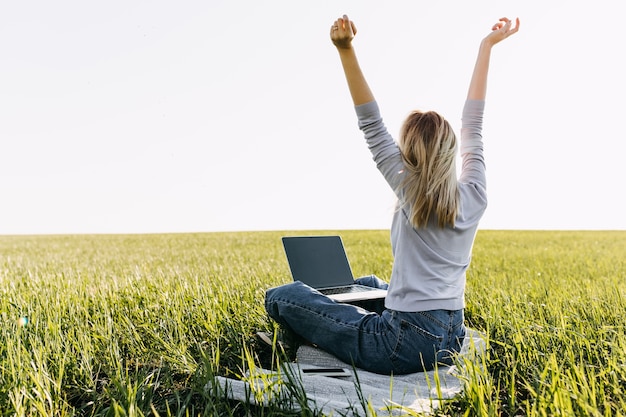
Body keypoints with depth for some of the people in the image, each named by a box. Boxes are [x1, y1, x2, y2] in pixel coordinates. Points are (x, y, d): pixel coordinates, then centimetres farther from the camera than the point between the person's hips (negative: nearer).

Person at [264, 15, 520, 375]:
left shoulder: (412, 194, -10)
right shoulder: (475, 196, 2)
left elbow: (372, 125, -13)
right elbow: (473, 122, 11)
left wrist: (346, 51, -18)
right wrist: (486, 48, 18)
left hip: (407, 346, -7)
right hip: (451, 343, 8)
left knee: (281, 296, -2)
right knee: (366, 284, 35)